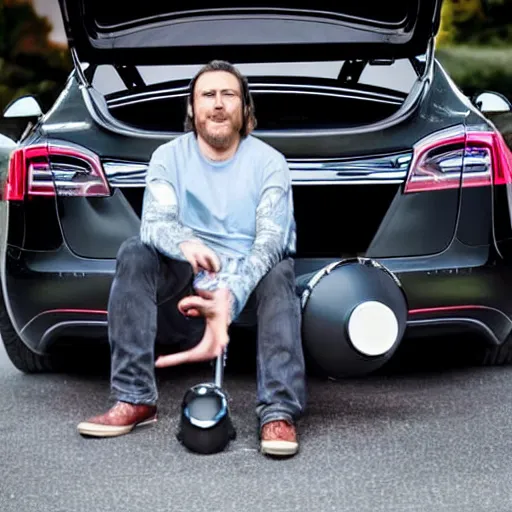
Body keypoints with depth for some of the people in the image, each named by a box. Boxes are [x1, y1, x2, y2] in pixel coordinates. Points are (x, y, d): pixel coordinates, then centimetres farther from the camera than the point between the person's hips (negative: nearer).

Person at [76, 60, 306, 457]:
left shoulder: (268, 162, -6)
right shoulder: (169, 157, 0)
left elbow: (271, 239, -19)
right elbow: (154, 222, -16)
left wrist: (229, 297, -38)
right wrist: (185, 244, -42)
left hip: (249, 287, -2)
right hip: (189, 286, 2)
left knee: (279, 272, -34)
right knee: (134, 254, -24)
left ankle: (280, 412, -41)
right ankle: (135, 400, -26)